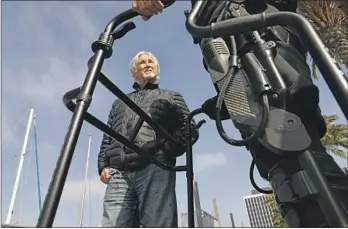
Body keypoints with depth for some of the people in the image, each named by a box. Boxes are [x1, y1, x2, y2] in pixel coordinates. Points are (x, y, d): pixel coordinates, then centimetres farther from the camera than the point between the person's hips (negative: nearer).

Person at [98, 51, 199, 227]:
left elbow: (189, 129, 10)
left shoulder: (171, 97, 24)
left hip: (155, 168, -3)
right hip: (118, 172, 3)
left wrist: (167, 150, -6)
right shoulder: (120, 102, 34)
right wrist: (103, 165, 9)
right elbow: (107, 138, 26)